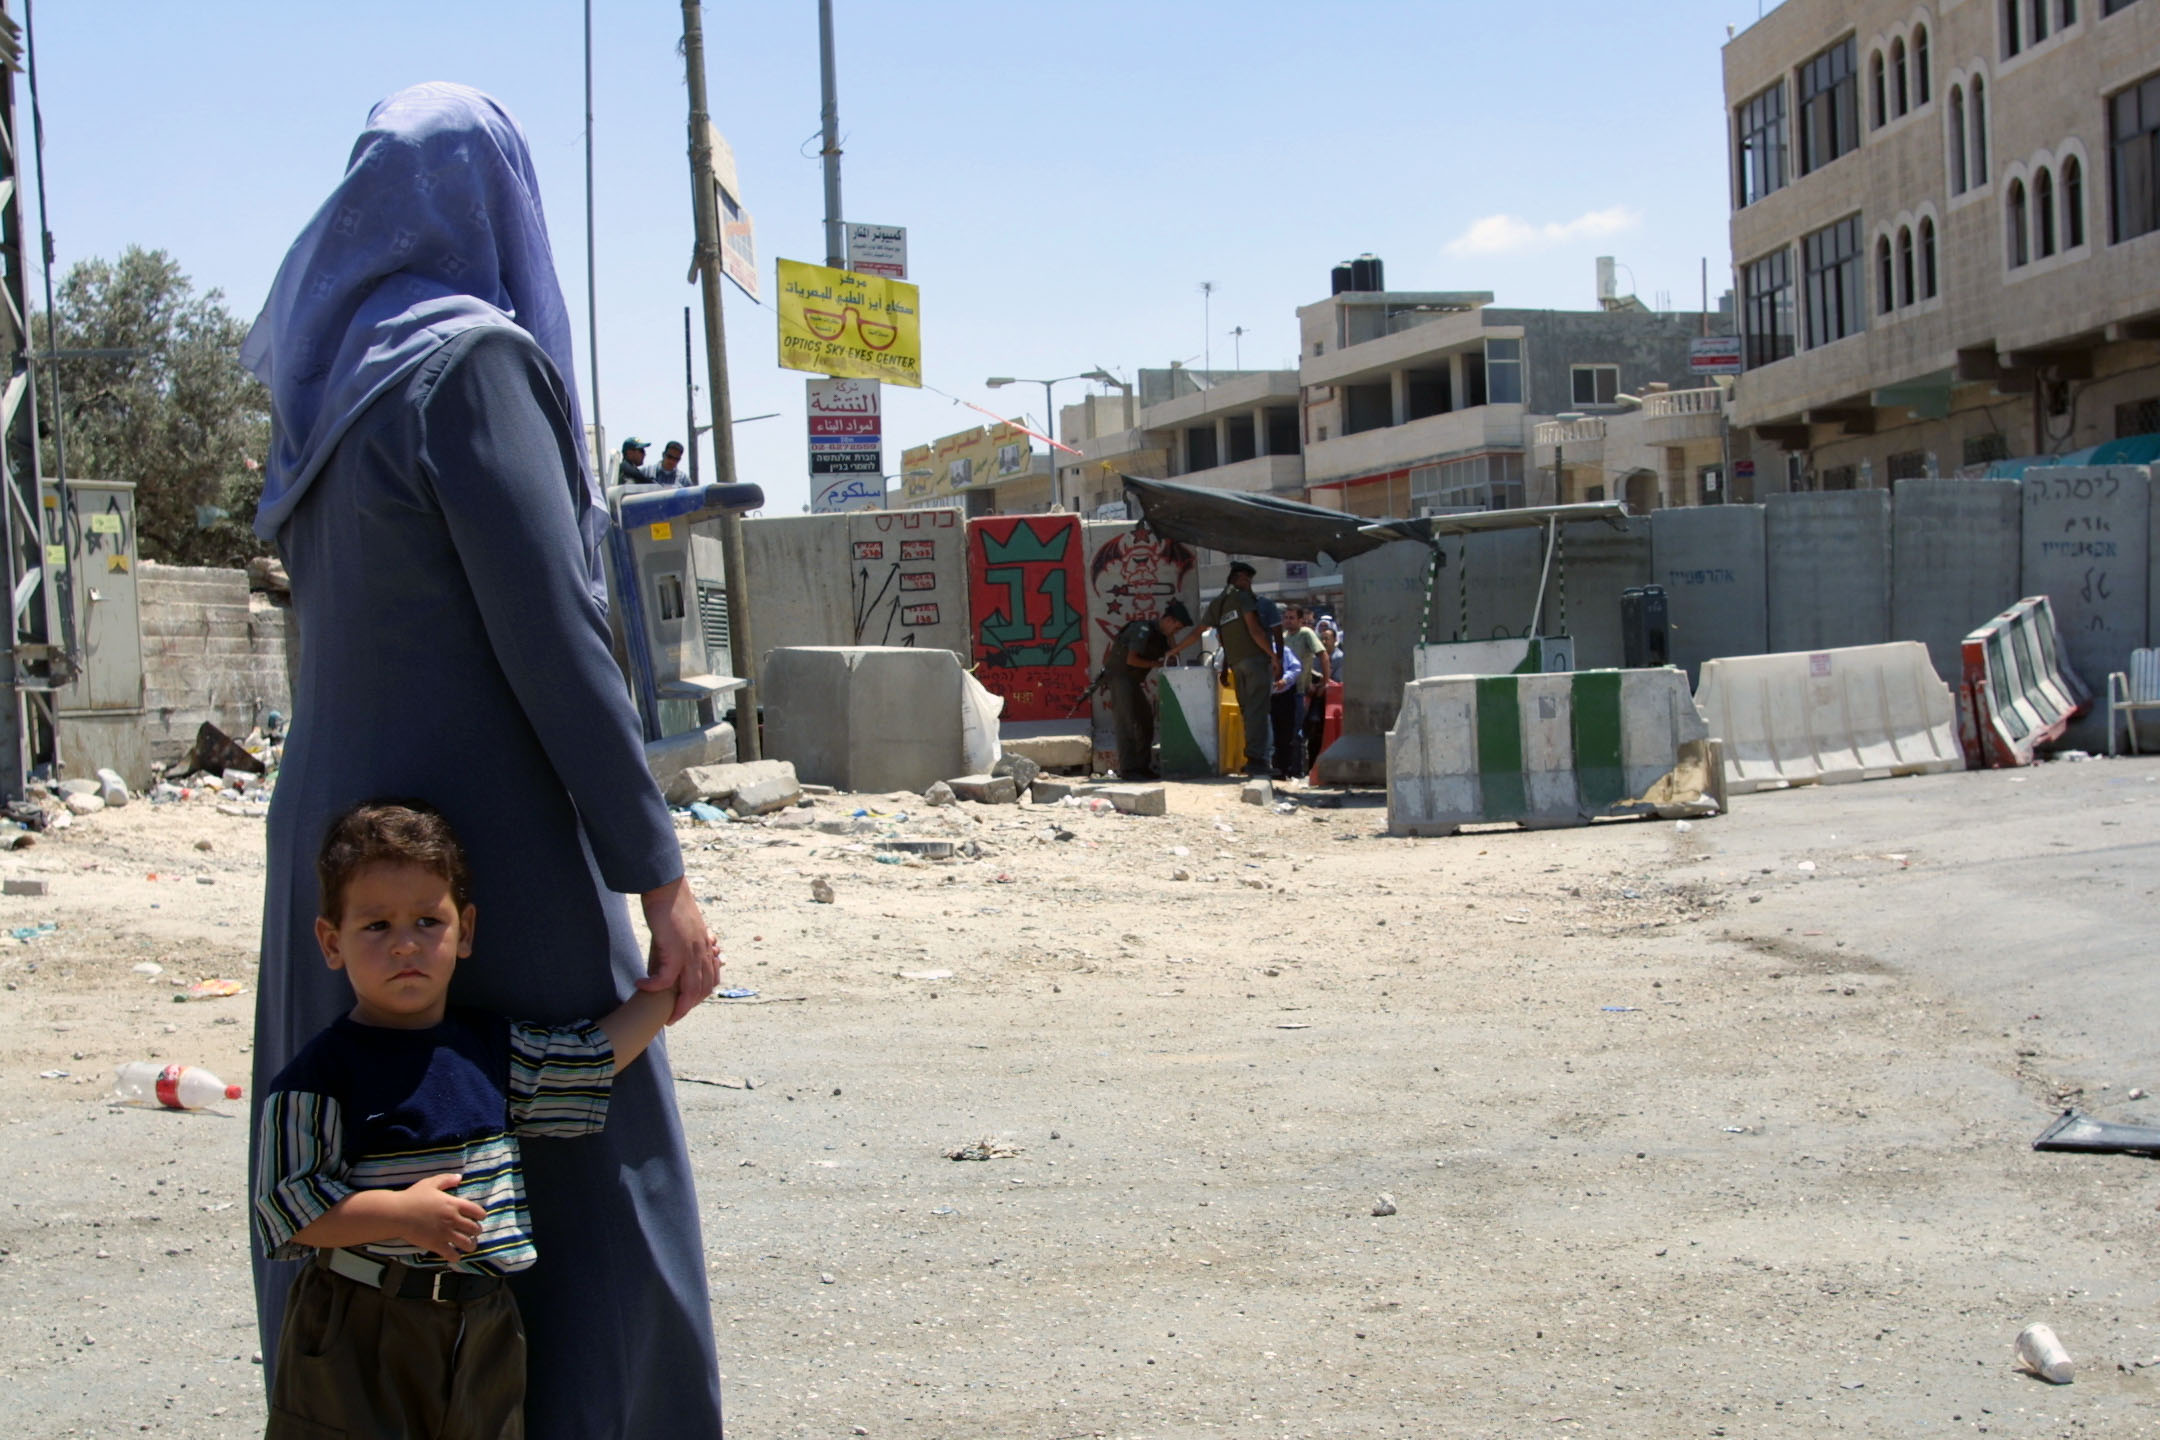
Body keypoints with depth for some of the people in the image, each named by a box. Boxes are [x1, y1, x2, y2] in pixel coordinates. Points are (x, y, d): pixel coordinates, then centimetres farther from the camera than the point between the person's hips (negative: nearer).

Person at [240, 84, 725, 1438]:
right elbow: (551, 637, -17)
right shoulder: (475, 358, -12)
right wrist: (660, 874, -15)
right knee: (589, 1206, -1)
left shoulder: (333, 380, 12)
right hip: (498, 854, -8)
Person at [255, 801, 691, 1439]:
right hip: (356, 1335, -5)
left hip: (482, 1332, 5)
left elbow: (596, 1055, 20)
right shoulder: (320, 1075, -9)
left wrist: (662, 991, 19)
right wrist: (403, 1214, -20)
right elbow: (286, 1206, -13)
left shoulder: (492, 1048, 8)